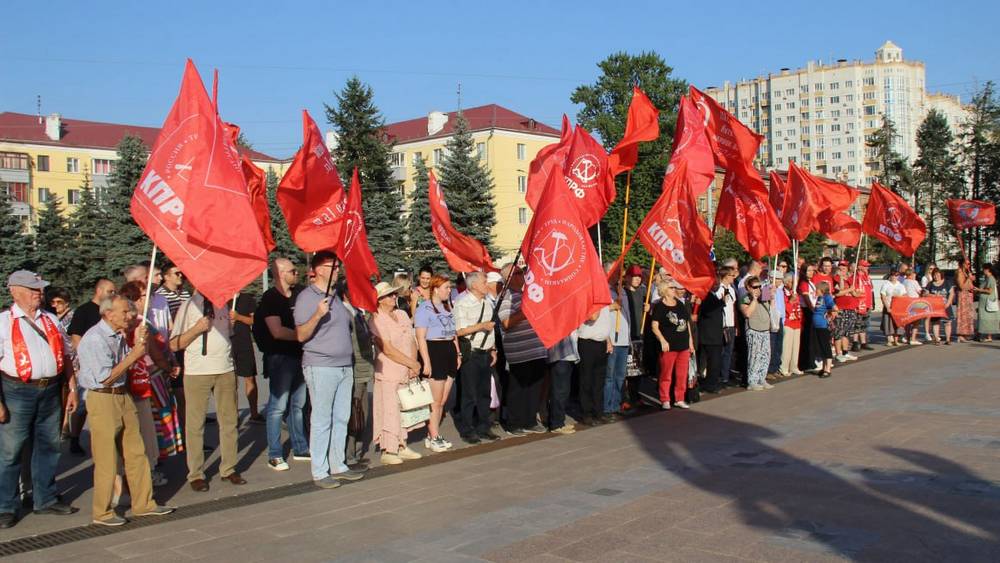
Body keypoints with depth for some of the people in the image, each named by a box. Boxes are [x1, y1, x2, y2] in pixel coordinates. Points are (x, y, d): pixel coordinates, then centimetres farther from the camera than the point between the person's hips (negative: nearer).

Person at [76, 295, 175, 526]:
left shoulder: (119, 335, 11)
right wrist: (133, 356, -15)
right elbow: (105, 377, -19)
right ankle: (102, 513, 12)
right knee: (107, 459, -1)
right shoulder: (95, 339, -16)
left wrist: (139, 342, 1)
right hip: (103, 400, -9)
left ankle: (143, 503, 21)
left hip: (123, 397, 9)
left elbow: (127, 365, 14)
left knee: (136, 452, 11)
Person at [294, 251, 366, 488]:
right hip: (321, 368, -8)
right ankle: (319, 472, 4)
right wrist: (317, 315, -26)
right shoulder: (307, 297, -7)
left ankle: (338, 466, 20)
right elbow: (301, 335, -12)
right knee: (321, 422, -3)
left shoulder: (336, 296, 17)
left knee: (341, 419, 11)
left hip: (344, 366, 8)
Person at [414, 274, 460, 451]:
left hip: (449, 352, 8)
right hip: (434, 352, -8)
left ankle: (432, 435, 18)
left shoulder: (447, 307, 18)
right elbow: (421, 337, -13)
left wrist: (457, 354, 16)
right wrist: (426, 362, -18)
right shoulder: (425, 308, -8)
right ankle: (434, 438, 6)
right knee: (436, 400, -3)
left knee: (443, 400, 10)